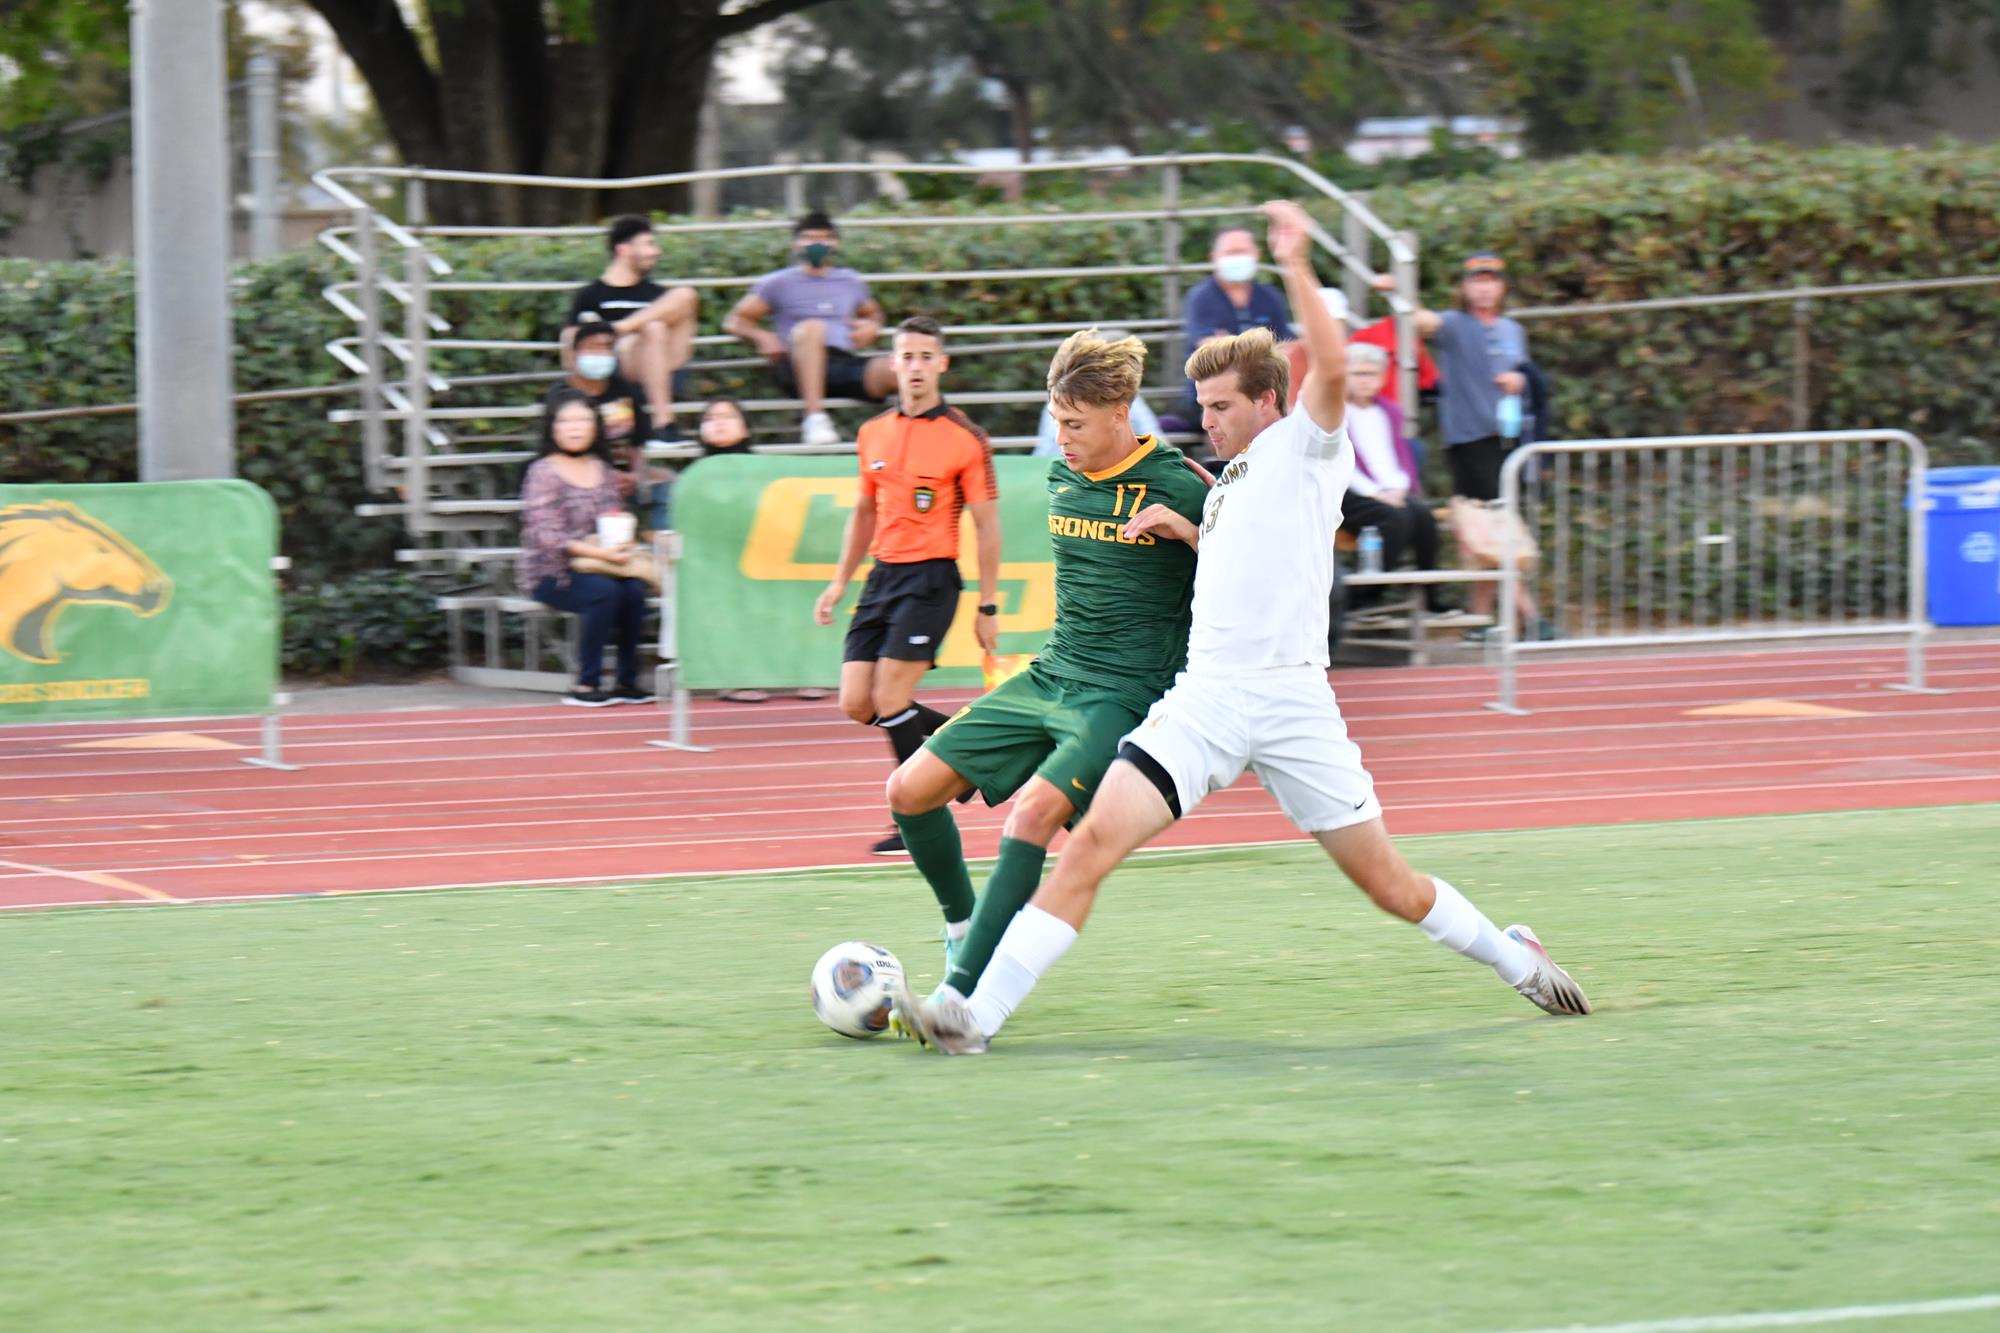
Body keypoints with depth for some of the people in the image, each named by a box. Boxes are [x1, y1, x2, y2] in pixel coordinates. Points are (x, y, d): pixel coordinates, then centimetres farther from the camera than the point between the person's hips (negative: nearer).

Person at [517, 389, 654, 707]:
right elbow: (547, 536, -15)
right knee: (604, 591, -32)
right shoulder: (543, 472, -6)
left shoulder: (602, 470, 12)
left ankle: (627, 681, -17)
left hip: (597, 562, 5)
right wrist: (600, 553, -24)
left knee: (634, 590, -25)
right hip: (550, 574, -5)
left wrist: (620, 543, -8)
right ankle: (586, 684, -26)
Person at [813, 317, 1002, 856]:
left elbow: (986, 525, -5)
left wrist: (988, 606, -7)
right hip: (883, 574, 6)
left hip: (931, 578, -6)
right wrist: (839, 581, 20)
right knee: (857, 704, 0)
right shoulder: (873, 434, 11)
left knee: (890, 700, -13)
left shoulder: (965, 439, -6)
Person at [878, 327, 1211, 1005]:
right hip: (1049, 677, 8)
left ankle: (961, 995, -27)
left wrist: (1185, 530, -23)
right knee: (910, 789, 1)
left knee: (1035, 811, -28)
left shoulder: (1175, 486, -11)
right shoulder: (1063, 478, 9)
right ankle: (962, 929, 23)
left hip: (1125, 695, -7)